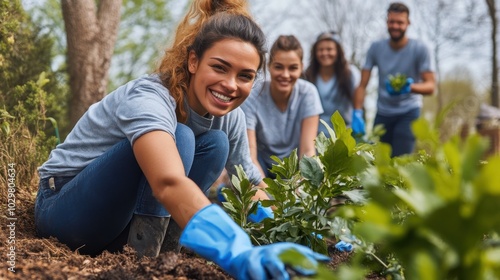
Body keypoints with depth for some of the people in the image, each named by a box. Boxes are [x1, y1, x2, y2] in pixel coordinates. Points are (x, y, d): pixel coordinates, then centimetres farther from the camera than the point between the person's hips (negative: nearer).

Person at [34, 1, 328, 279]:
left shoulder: (231, 117, -7)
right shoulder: (147, 100, -31)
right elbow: (170, 184, -51)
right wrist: (239, 251, -65)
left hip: (129, 214, 7)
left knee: (215, 144, -13)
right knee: (178, 138, -29)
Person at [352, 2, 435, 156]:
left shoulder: (420, 49, -10)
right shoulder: (376, 48, -4)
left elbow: (430, 86, -14)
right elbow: (362, 85, -6)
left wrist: (410, 87, -36)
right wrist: (357, 113, -22)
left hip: (408, 112, -3)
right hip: (382, 113, 3)